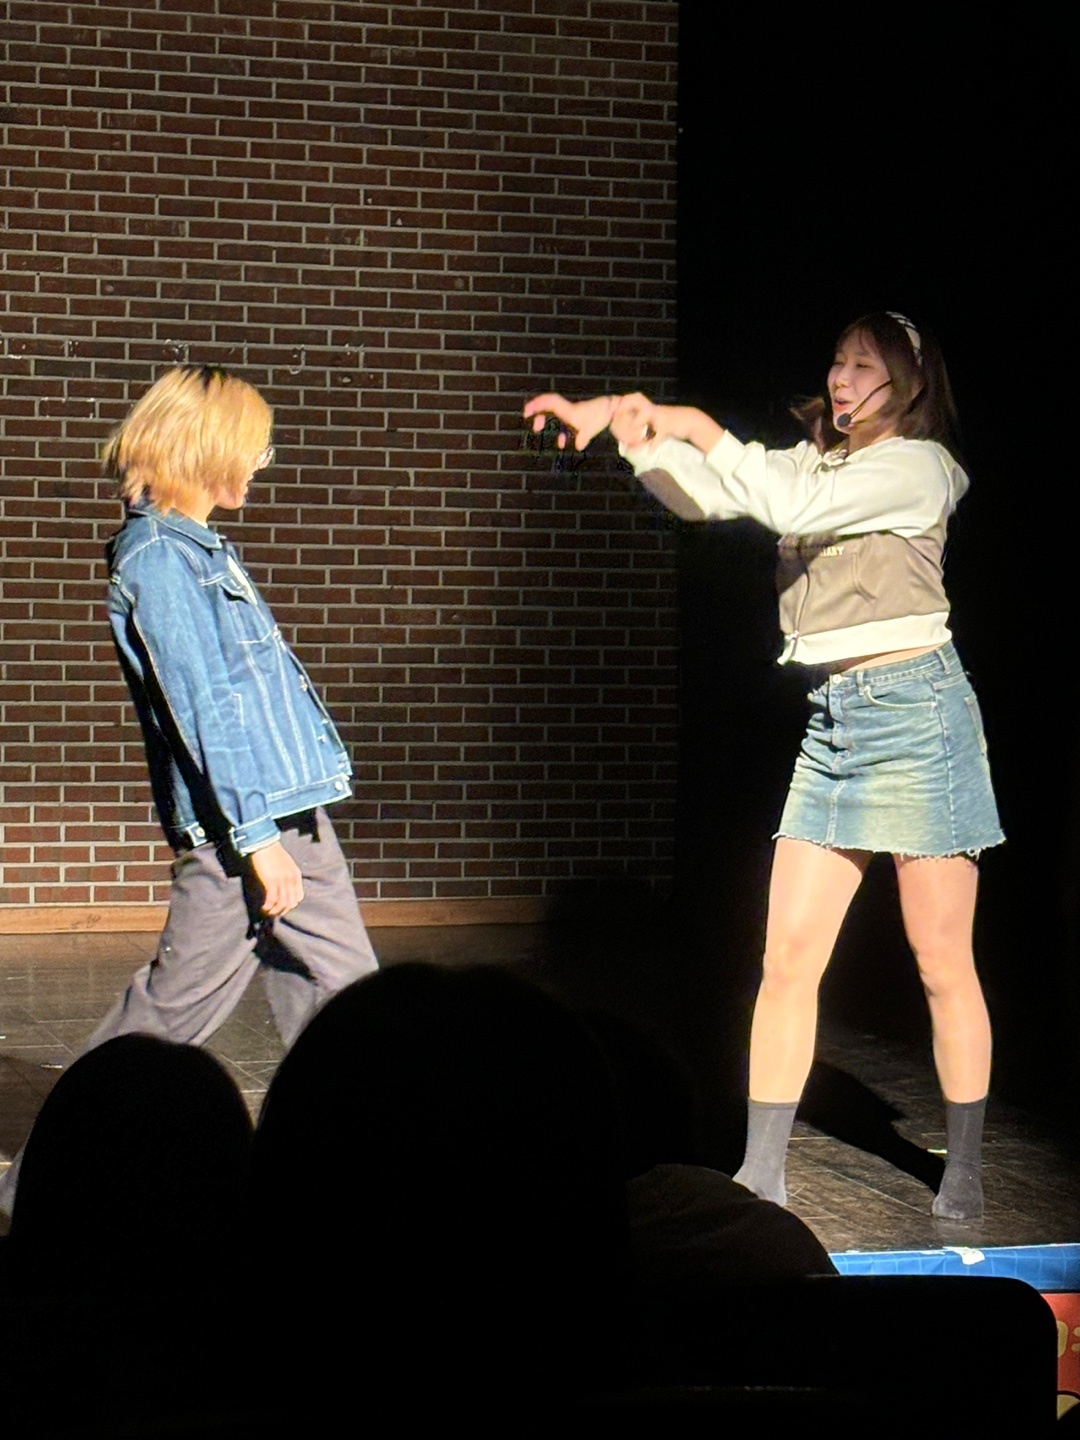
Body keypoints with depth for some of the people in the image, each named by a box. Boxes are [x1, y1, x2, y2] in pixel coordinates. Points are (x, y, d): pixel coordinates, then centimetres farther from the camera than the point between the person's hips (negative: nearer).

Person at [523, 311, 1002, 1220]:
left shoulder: (920, 466, -6)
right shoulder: (815, 463, 16)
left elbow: (789, 506, -20)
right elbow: (701, 497, 8)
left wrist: (696, 428, -18)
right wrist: (615, 426, -6)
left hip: (916, 710, -7)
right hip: (832, 719, 7)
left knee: (944, 965, 1)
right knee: (787, 958, 1)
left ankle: (966, 1172, 14)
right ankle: (762, 1176, 6)